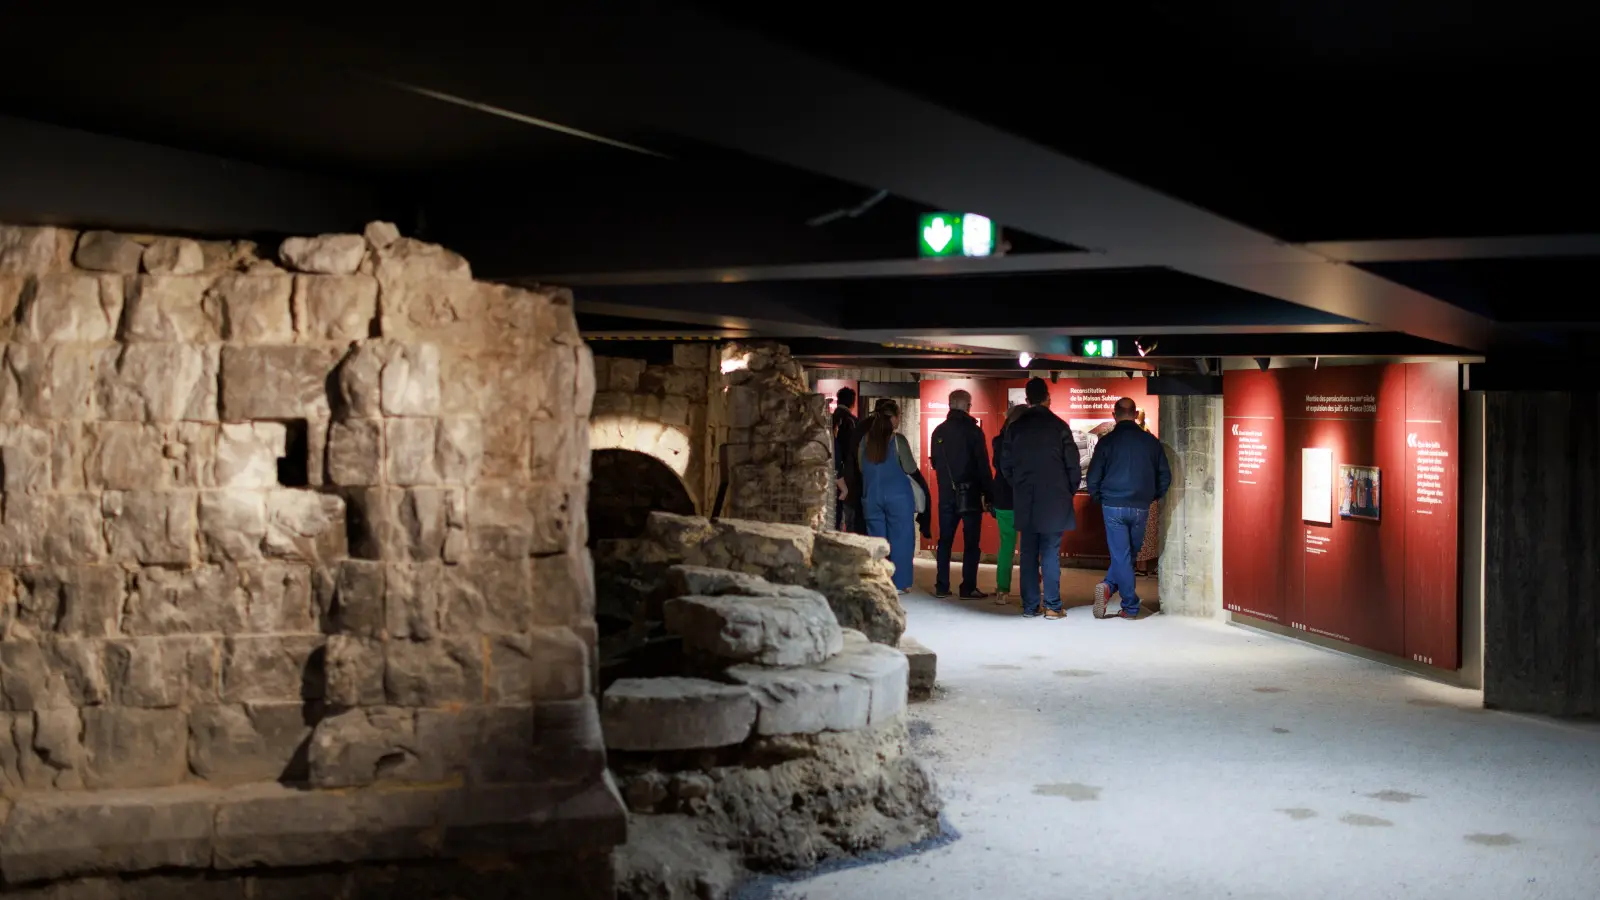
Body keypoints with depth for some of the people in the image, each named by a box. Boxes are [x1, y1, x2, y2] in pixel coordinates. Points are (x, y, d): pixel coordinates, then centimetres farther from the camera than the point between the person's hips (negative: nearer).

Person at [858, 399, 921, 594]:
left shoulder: (866, 439, 4)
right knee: (900, 539, 4)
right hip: (897, 496, -4)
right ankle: (899, 584, 5)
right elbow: (910, 468, -7)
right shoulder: (897, 439, -10)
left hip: (871, 495, 4)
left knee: (876, 540, 9)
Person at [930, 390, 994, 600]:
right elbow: (983, 466, -10)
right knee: (971, 542, 0)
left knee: (945, 540, 10)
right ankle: (968, 588, -2)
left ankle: (942, 586, 10)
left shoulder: (939, 431, 4)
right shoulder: (973, 430, -10)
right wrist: (989, 494, -4)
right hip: (970, 494, -4)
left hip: (946, 494, 5)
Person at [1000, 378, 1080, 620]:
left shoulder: (1015, 427, 2)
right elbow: (1073, 465, -5)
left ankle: (1030, 606, 8)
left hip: (1024, 502, 3)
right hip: (1054, 501, -3)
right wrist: (1070, 491, 10)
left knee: (1029, 554, 7)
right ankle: (1052, 606, -1)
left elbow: (1007, 465, 6)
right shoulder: (1059, 426, -7)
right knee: (1051, 553, 0)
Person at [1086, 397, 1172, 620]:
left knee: (1121, 555, 2)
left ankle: (1131, 607, -1)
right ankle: (1110, 586, 0)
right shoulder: (1151, 441, 2)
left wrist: (1099, 499, 14)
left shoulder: (1106, 442, -5)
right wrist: (1152, 497, 22)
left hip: (1113, 507, -2)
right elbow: (1165, 476, 7)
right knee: (1128, 553, 14)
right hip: (1141, 508, 2)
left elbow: (1093, 478, -4)